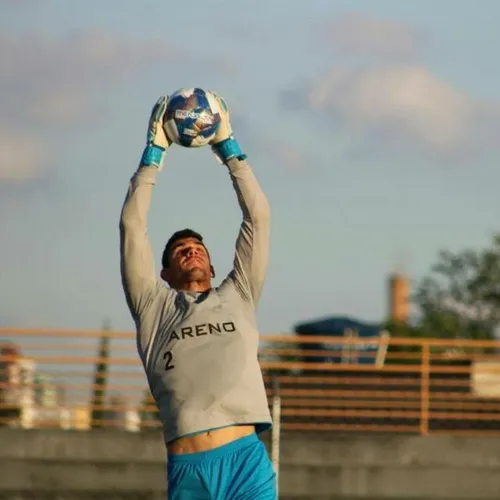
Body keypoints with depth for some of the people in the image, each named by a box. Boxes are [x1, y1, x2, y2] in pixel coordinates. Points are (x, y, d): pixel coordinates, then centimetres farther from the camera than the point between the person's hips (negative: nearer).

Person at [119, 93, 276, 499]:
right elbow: (132, 226, 20)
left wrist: (228, 150, 28)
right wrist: (154, 154, 23)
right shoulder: (154, 307, 21)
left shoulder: (237, 298, 25)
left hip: (246, 457, 1)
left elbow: (259, 216, 25)